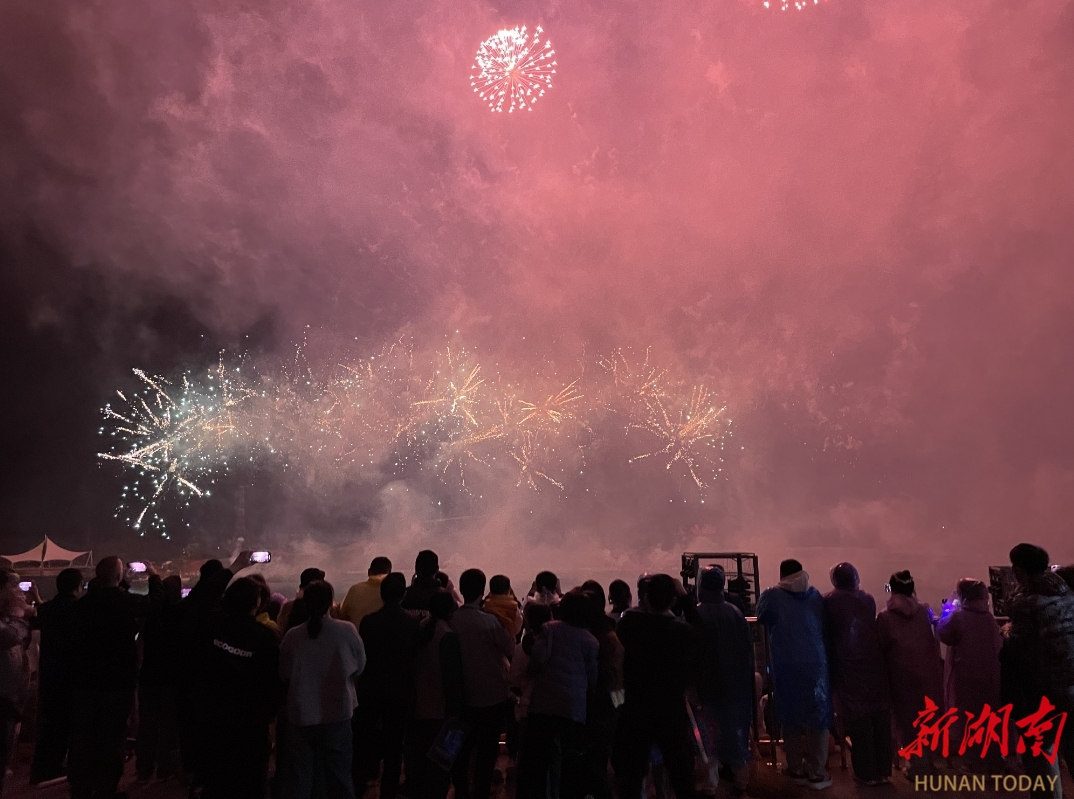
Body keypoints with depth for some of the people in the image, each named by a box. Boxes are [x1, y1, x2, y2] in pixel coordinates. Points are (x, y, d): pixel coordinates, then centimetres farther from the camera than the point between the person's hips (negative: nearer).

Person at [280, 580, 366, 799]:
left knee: (299, 780, 14)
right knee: (339, 777, 13)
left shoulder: (292, 636, -9)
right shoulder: (346, 631, -13)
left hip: (300, 716, 1)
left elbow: (284, 674, 6)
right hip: (336, 715, -1)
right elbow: (359, 666, 2)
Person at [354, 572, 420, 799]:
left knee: (364, 740, 17)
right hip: (400, 692, 0)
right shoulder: (413, 623, -12)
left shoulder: (368, 621, -12)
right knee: (393, 745, 11)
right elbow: (415, 655, -3)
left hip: (370, 689, 0)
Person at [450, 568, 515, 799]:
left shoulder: (452, 620, -9)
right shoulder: (489, 620, -21)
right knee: (487, 750, 8)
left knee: (462, 747, 19)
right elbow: (510, 648, -9)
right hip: (492, 695, -4)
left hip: (463, 695, 4)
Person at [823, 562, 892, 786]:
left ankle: (867, 772, 11)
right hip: (874, 664, 3)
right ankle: (884, 770, 19)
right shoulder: (869, 599, 3)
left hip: (848, 667, -3)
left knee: (858, 719, 4)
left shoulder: (830, 600, -7)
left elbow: (827, 631, 2)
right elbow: (869, 627, 15)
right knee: (879, 716, 10)